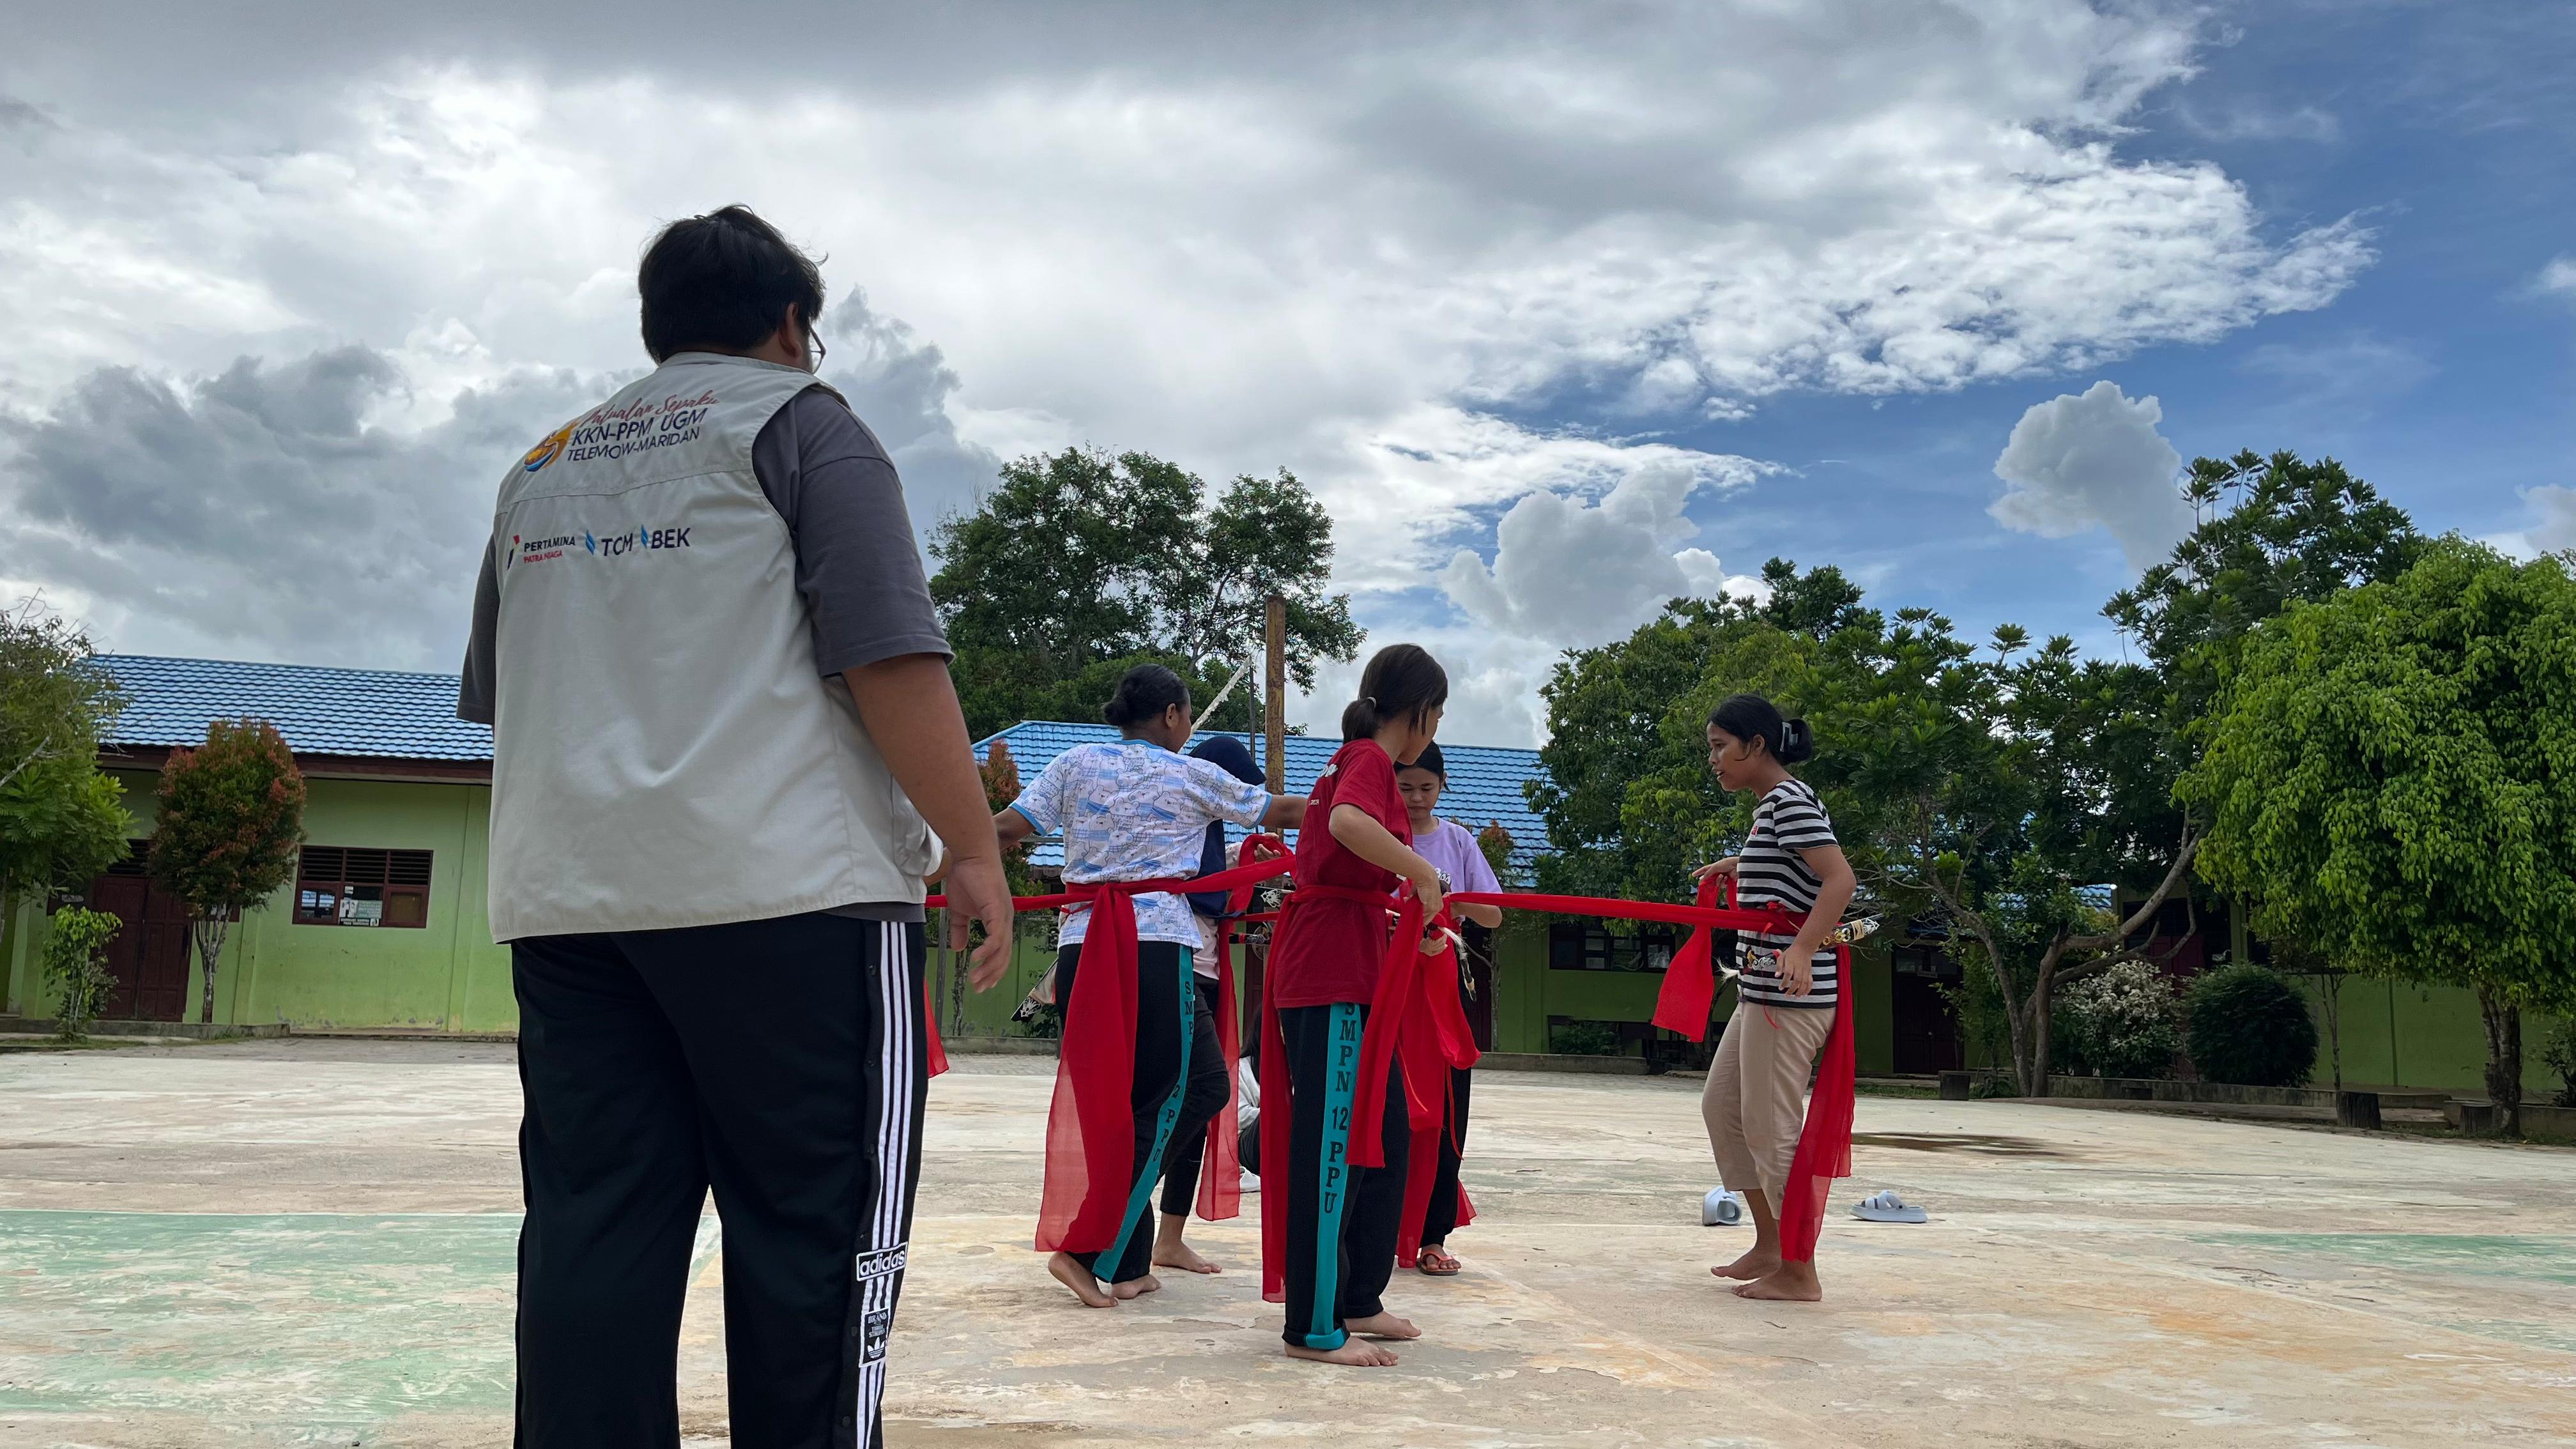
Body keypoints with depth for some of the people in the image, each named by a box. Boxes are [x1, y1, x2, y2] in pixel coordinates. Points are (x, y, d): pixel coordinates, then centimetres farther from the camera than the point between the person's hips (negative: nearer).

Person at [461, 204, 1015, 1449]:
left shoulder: (541, 467, 23)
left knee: (591, 1229, 6)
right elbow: (889, 653, -10)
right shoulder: (799, 421, 3)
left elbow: (493, 697, 27)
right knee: (815, 1229, -1)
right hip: (784, 882, -6)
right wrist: (975, 848, -8)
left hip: (564, 901, 6)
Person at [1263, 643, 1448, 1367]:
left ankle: (1358, 1302, 25)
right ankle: (1314, 1329, 0)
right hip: (1332, 976, -10)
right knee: (1333, 1145, -6)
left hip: (1354, 972, 10)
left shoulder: (1354, 759, 19)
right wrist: (1422, 871, -23)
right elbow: (1348, 822, -32)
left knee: (1386, 1137, 15)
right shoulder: (1370, 759, -10)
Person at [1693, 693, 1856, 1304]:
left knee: (1770, 1127, -5)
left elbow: (1840, 878, -26)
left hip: (1789, 991, -11)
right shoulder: (1772, 804, 16)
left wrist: (1803, 947, -38)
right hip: (1762, 990, 11)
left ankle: (1799, 1272, 6)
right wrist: (1739, 867, 26)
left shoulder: (1789, 799, -14)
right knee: (1722, 1106, 16)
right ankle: (1769, 1246, 24)